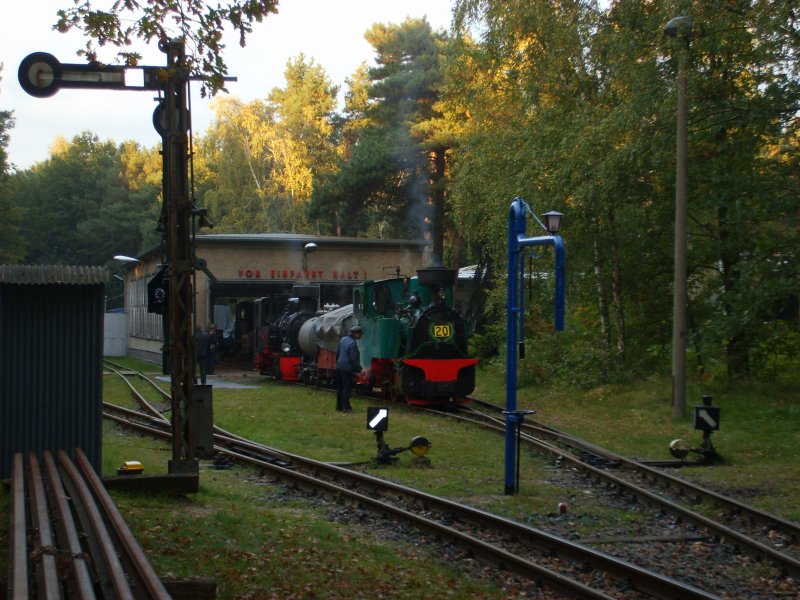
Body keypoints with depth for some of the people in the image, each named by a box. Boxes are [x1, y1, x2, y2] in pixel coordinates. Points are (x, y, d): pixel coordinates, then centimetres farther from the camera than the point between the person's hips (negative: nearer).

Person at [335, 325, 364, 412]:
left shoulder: (343, 339, 7)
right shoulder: (353, 343, -20)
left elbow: (337, 352, 17)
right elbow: (353, 359, -20)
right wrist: (360, 369, -13)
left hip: (339, 366, 9)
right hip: (347, 368, -9)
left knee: (339, 387, 15)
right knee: (347, 388, -2)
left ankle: (339, 406, 22)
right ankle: (346, 407, 0)